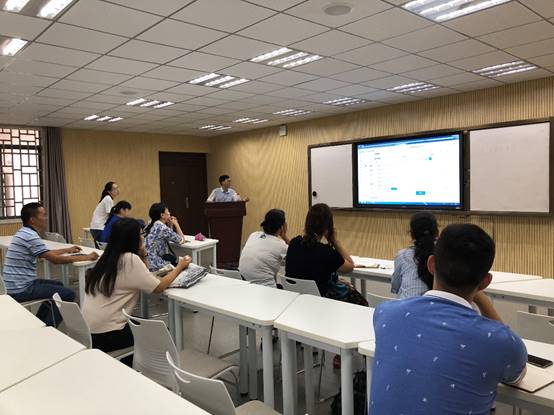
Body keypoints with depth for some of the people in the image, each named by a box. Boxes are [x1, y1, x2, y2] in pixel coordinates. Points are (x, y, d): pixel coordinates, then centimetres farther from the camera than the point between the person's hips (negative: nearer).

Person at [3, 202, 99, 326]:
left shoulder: (25, 233, 11)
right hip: (21, 290, -10)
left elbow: (47, 253, 26)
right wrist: (86, 257, -14)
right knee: (68, 294, -10)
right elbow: (55, 259, -20)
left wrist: (67, 250, 30)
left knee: (58, 285, 25)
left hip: (18, 285, 10)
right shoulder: (30, 236, -20)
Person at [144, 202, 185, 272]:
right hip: (156, 266, -9)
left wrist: (170, 225, 12)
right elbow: (181, 240, -6)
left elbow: (169, 238, 22)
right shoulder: (162, 228, -17)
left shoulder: (152, 225, 11)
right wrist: (176, 224, 3)